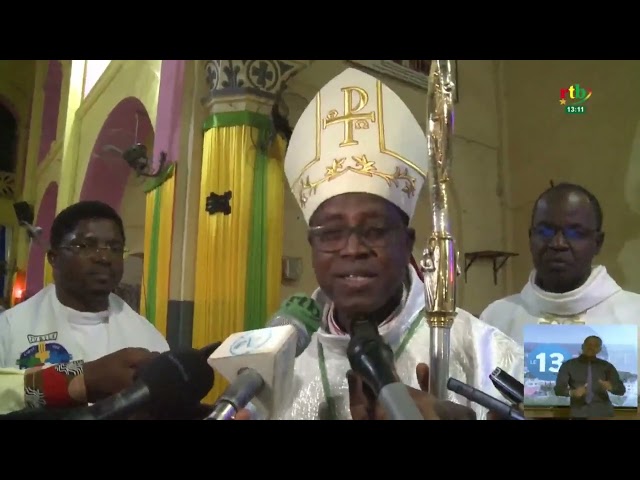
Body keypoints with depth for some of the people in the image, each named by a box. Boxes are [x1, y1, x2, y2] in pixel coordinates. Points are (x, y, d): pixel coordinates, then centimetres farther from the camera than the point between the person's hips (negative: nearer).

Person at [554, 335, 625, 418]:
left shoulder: (606, 366, 10)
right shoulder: (569, 365, 4)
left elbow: (621, 389, 4)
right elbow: (558, 389, -2)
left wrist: (611, 387, -20)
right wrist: (572, 392, -24)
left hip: (602, 412, 1)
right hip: (579, 413, -1)